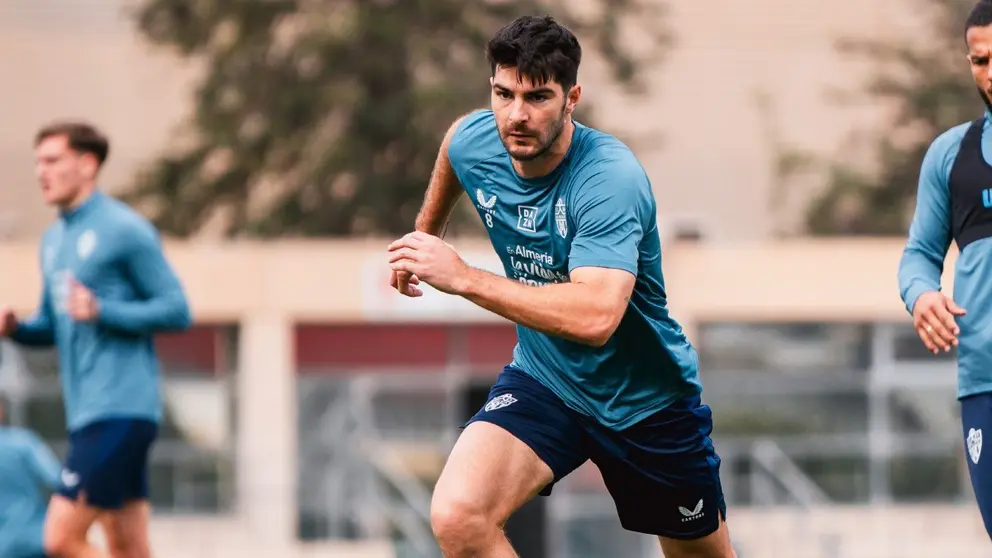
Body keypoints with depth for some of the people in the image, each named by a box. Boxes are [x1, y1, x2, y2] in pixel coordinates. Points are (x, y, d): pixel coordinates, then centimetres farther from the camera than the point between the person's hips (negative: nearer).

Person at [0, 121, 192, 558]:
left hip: (120, 414, -8)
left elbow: (177, 310, -9)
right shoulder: (54, 239, 17)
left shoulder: (124, 230, -8)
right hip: (87, 416, 8)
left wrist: (102, 312, -21)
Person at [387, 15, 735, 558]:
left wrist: (464, 278, -44)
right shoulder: (472, 142, -12)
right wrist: (423, 235, 30)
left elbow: (597, 316, -44)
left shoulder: (610, 178, -30)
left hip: (647, 403, -3)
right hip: (542, 383, 3)